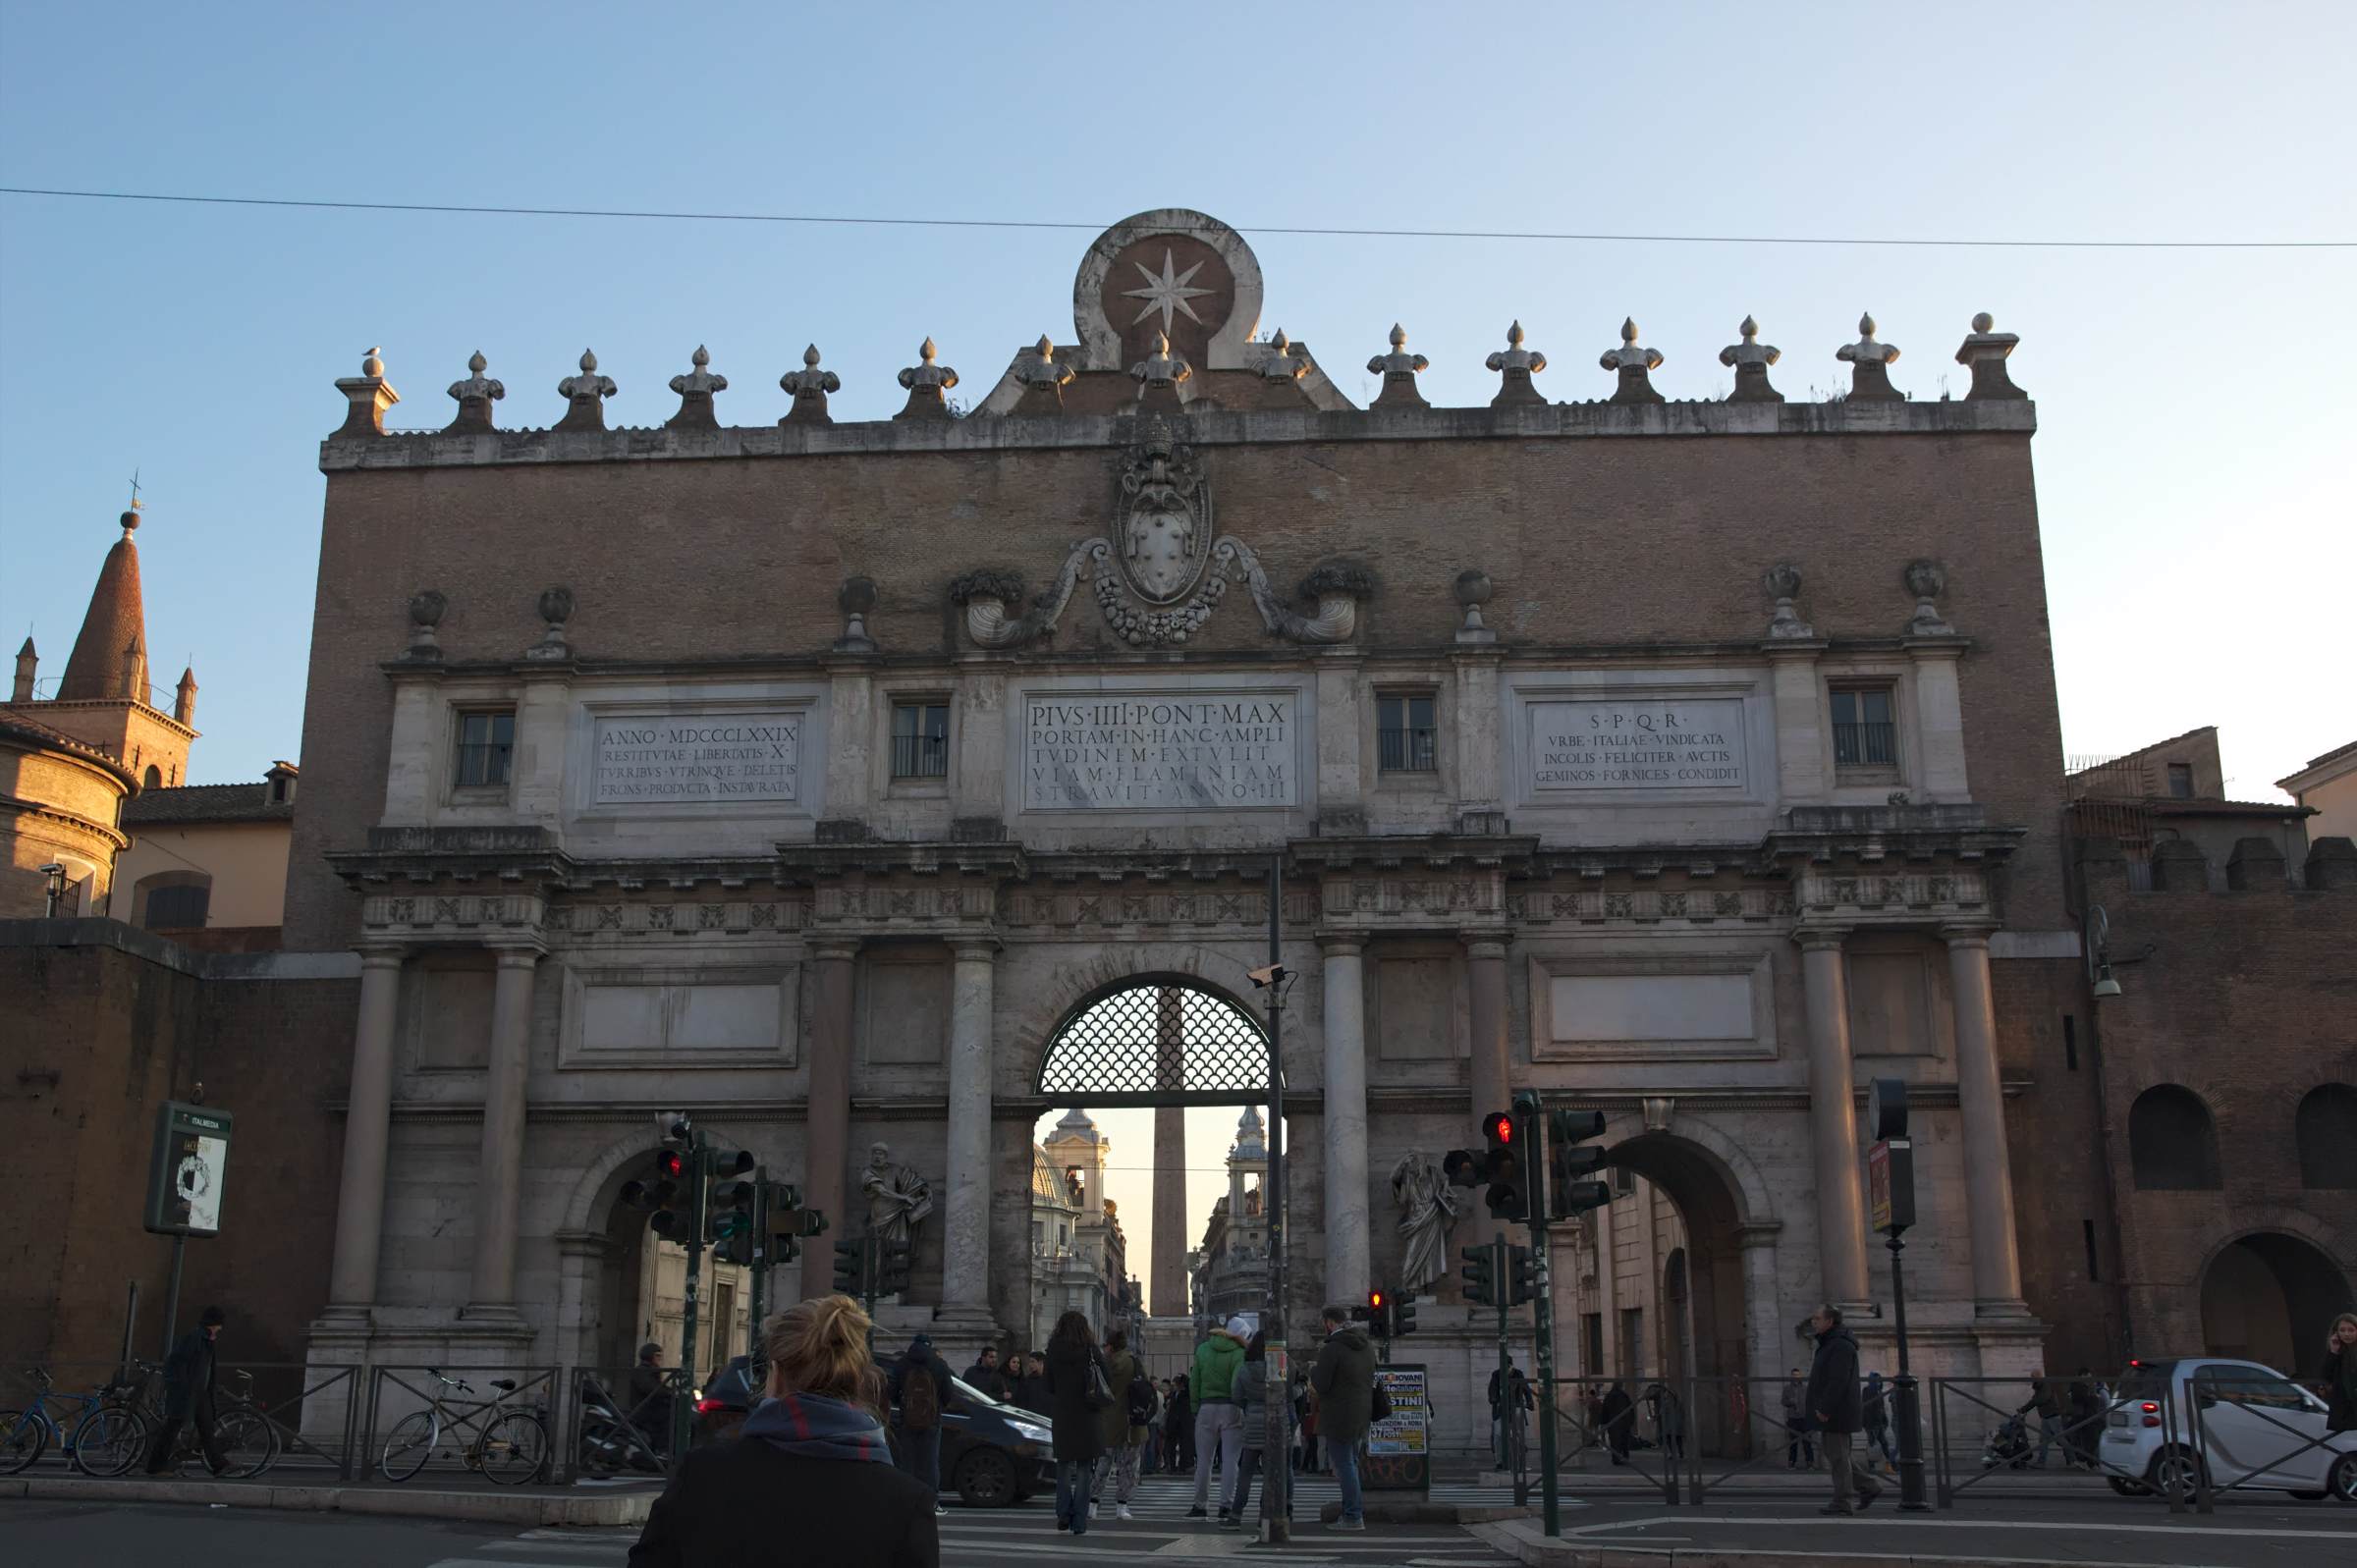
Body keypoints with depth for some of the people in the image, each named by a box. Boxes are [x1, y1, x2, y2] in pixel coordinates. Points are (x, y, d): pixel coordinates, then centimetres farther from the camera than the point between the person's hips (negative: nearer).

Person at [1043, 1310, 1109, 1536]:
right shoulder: (1091, 1350, -5)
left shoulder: (1053, 1352, -1)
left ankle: (1064, 1513, 4)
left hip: (1061, 1415, 1)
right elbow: (1109, 1380, -4)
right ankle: (1079, 1523, 2)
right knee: (1084, 1468, 5)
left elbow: (1049, 1387, 2)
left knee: (1064, 1465, 16)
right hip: (1087, 1416, -1)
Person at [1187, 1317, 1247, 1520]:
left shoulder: (1203, 1349, 6)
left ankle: (1199, 1505, 15)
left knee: (1204, 1460, 11)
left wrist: (1195, 1409, 11)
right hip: (1231, 1410, -3)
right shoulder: (1239, 1354, -8)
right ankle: (1226, 1507, -5)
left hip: (1207, 1408, 3)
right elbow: (1237, 1386, -17)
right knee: (1230, 1460, 0)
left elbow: (1194, 1383, 7)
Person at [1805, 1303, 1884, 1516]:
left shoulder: (1840, 1346, -17)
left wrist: (1824, 1408, -25)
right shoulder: (1830, 1344, 17)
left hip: (1836, 1413, -11)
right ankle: (1869, 1487, 22)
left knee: (1838, 1455, -4)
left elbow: (1838, 1381, -24)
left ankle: (1841, 1503, 1)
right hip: (1831, 1412, 11)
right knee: (1835, 1453, 15)